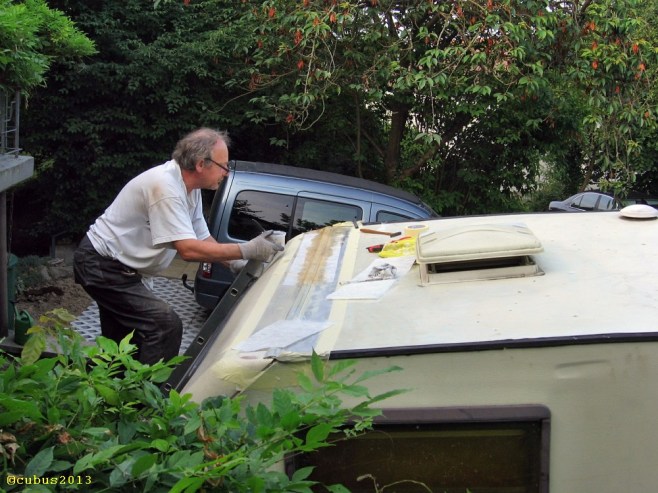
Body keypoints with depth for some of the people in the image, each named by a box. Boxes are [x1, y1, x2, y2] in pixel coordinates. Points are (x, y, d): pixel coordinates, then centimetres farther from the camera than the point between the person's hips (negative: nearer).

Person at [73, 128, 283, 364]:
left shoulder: (188, 187, 0)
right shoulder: (165, 187, -29)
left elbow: (203, 238, 6)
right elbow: (188, 249, -32)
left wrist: (240, 265, -7)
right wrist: (248, 250, -28)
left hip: (109, 265, 10)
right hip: (103, 267, -10)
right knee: (167, 326, -17)